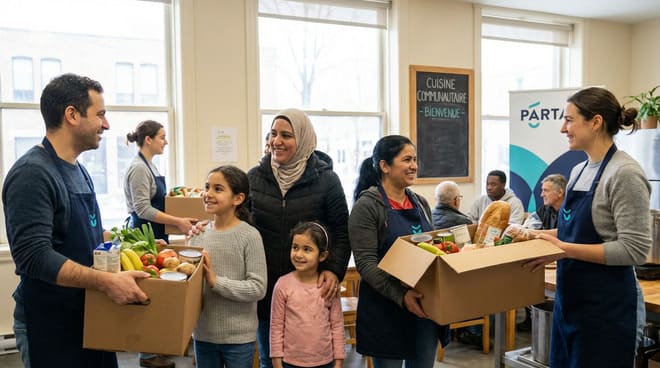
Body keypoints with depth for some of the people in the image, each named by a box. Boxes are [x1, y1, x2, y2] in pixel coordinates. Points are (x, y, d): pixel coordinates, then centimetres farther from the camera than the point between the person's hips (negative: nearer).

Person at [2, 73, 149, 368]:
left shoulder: (78, 170, 9)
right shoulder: (32, 173, -20)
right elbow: (34, 257, -28)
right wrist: (107, 282, -33)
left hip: (90, 317, 9)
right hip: (50, 325, -8)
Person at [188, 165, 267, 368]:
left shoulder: (249, 236, -14)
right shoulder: (198, 233, 2)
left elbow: (258, 288, -18)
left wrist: (216, 281, -22)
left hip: (238, 336, -5)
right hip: (202, 332, 5)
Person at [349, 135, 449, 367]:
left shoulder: (421, 203, 10)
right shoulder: (367, 206, -11)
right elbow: (366, 263, -17)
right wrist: (401, 296, -28)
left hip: (424, 305, 6)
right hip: (386, 309, -6)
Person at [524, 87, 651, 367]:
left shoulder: (625, 173, -17)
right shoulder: (579, 170, 8)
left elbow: (634, 249, -21)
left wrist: (565, 249, -25)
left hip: (605, 303, -8)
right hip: (570, 296, 8)